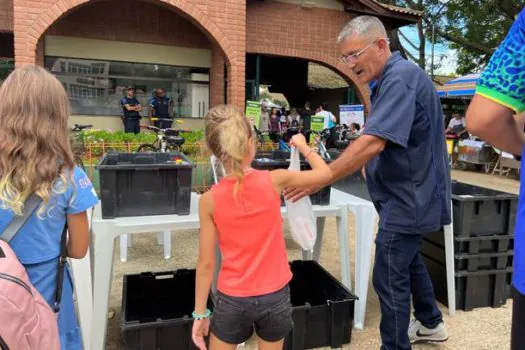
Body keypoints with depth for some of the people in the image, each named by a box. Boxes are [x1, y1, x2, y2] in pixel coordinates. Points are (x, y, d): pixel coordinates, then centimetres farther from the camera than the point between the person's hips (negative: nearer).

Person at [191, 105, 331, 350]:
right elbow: (325, 174, 1)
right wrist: (303, 147, 17)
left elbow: (206, 263, -9)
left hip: (233, 300, 0)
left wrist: (200, 312, 2)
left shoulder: (209, 200, -14)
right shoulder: (274, 180, -14)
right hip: (275, 295, 1)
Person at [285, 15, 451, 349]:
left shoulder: (400, 76, -22)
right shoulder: (394, 79, 12)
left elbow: (372, 144, -33)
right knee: (409, 260, 25)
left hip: (408, 199, -11)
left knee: (390, 279, 0)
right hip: (412, 196, 11)